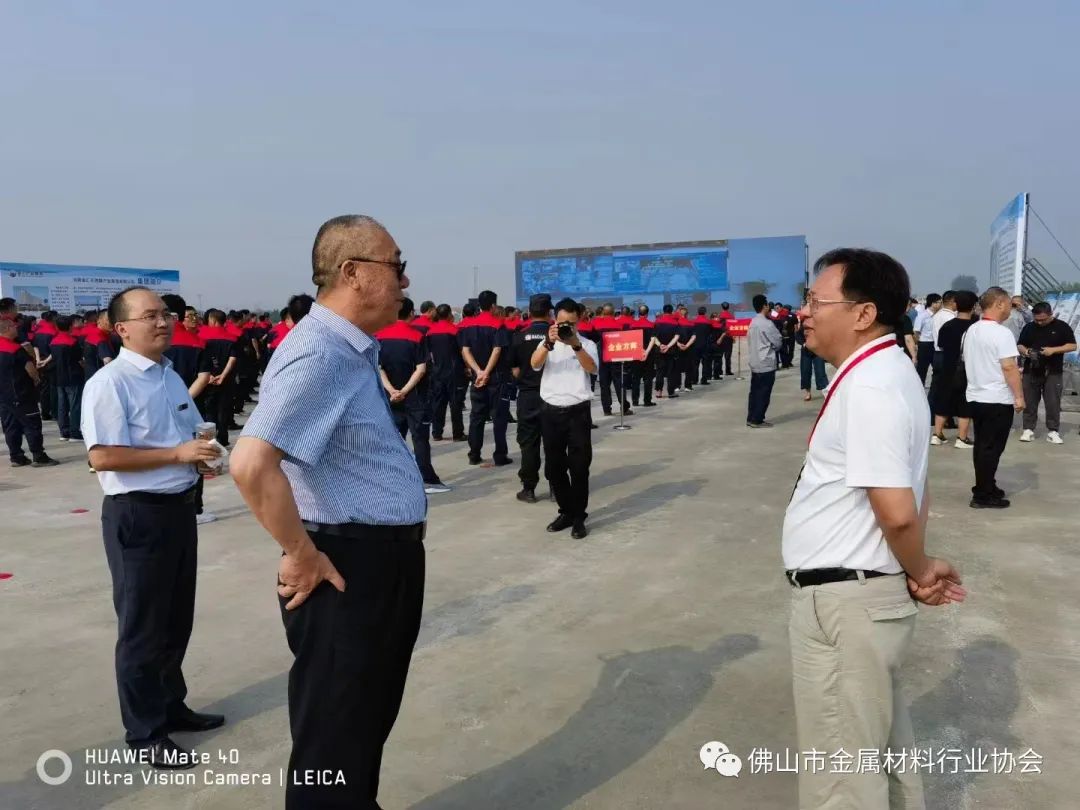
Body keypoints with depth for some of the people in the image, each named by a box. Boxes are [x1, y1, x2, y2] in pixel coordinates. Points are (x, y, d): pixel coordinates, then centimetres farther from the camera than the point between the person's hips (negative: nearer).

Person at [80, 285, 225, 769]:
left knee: (176, 621, 21)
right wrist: (177, 454, -24)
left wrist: (199, 454, 0)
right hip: (137, 515, -8)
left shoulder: (172, 378, 10)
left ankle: (171, 707, 39)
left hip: (179, 508, 8)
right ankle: (145, 733, 23)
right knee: (143, 629, 7)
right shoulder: (109, 383, -16)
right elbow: (103, 457, -24)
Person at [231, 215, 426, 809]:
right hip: (349, 569, -10)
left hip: (382, 563, 10)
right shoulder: (319, 355, -23)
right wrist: (302, 555, -22)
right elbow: (250, 465, -33)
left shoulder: (354, 350, 9)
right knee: (334, 738, 8)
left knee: (368, 723, 25)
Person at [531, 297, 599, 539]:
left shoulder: (587, 344, 3)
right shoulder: (547, 344, 8)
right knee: (554, 466, 9)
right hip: (551, 411, 2)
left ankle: (579, 517, 11)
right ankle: (566, 512, 25)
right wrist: (549, 342, -26)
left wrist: (575, 345, -27)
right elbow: (534, 364, -11)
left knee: (579, 467, 0)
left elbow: (592, 369, -15)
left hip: (577, 411, -2)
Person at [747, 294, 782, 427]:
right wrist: (773, 348, 10)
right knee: (763, 393, -1)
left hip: (754, 363, 8)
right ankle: (757, 420, 1)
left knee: (755, 391, 11)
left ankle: (751, 418, 13)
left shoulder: (753, 323, 9)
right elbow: (778, 342, -8)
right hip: (766, 363, -8)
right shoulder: (767, 323, -14)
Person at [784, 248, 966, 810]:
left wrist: (918, 571, -8)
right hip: (862, 592, 10)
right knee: (880, 743, 27)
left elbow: (897, 512, -26)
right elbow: (911, 497, 16)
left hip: (843, 600, -10)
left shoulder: (866, 387, -23)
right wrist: (915, 573, 8)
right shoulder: (884, 372, 10)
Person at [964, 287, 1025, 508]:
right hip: (998, 400, -8)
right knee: (992, 448, -2)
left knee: (982, 446, 15)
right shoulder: (1001, 333, -16)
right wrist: (1019, 396, -14)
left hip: (976, 397, 8)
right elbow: (1009, 367, -20)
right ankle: (983, 496, 2)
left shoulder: (971, 331, 10)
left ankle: (985, 487, 24)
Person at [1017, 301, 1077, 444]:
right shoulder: (1029, 327, 8)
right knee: (1029, 402, 4)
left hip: (1053, 372, -2)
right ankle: (1028, 429, 10)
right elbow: (1020, 345, 13)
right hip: (1031, 371, 2)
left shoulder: (1062, 327, 0)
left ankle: (1053, 431, 4)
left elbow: (1072, 346, -2)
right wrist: (1025, 351, -10)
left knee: (1053, 403, -2)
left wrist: (1053, 350, -17)